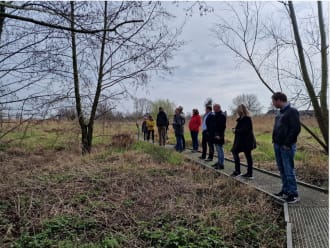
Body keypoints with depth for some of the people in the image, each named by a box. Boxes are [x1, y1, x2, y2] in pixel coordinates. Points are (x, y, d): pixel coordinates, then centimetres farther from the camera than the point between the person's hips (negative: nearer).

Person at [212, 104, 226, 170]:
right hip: (216, 135, 10)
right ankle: (219, 162, 25)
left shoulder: (222, 115, -15)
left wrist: (219, 135, -23)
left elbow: (222, 126, -21)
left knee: (220, 150, -5)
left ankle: (221, 164, 0)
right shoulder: (216, 115, 14)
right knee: (218, 150, 16)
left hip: (219, 136, -10)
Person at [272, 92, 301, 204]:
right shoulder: (280, 113, 15)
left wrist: (287, 144, -19)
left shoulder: (292, 112, -12)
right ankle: (285, 190, 25)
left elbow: (296, 129, -19)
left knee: (288, 170, -4)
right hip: (277, 146, 9)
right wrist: (275, 140, 10)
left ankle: (293, 194, 5)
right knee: (282, 170, 14)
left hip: (286, 147, -9)